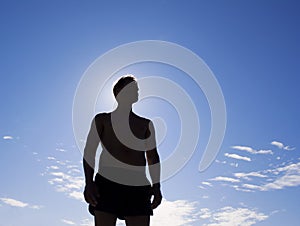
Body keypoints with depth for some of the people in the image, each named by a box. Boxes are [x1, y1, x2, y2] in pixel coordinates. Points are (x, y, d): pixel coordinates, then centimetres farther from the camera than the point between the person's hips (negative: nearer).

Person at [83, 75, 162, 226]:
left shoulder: (145, 124, 17)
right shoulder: (102, 120, 11)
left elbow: (153, 156, 16)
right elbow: (89, 152, 5)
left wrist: (156, 186, 7)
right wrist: (89, 183, -7)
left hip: (138, 187, 2)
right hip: (107, 185, -2)